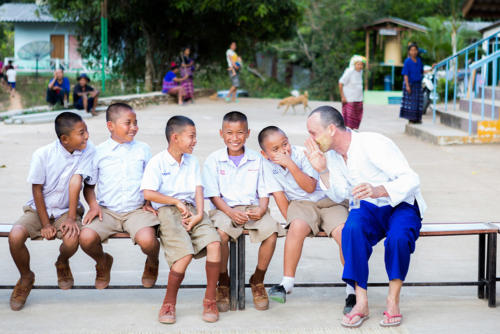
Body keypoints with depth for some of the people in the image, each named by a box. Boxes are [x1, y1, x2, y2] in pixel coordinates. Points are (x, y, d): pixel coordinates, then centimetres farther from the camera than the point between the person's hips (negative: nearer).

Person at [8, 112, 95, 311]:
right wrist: (45, 225, -11)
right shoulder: (43, 155, -15)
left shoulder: (87, 151, -12)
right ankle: (26, 277, 4)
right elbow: (37, 190, -8)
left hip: (66, 210, 1)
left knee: (72, 239, -31)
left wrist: (71, 218, -21)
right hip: (39, 210, 0)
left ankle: (62, 264, 10)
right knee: (15, 236, -27)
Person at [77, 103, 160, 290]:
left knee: (146, 239, -31)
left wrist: (149, 202, 0)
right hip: (107, 211, 1)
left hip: (137, 210, 0)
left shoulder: (143, 150, 9)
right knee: (86, 238, -27)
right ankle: (103, 262, 12)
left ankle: (152, 263, 10)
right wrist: (93, 205, -5)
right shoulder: (99, 152, 5)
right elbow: (89, 185, 12)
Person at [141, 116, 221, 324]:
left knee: (214, 243, -24)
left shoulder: (192, 162, 19)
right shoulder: (157, 162, 2)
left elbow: (198, 190, 10)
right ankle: (169, 303, -8)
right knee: (185, 253, -28)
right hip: (167, 211, -5)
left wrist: (199, 214, -7)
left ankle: (210, 300, -12)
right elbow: (148, 193, -8)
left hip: (191, 209, 5)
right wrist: (177, 202, -7)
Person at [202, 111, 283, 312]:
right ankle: (223, 283, -11)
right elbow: (214, 194, -1)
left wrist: (262, 209, -12)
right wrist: (230, 212, -17)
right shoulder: (213, 160, 4)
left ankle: (257, 281, -4)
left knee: (271, 232, -27)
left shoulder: (257, 159, 10)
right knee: (221, 234, -34)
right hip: (225, 209, -2)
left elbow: (264, 191, 9)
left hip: (253, 207, 2)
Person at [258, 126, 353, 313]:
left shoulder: (303, 155, -11)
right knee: (297, 227, -35)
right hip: (301, 205, 1)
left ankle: (353, 290, -21)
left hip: (328, 201, -1)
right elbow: (279, 195, 1)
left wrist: (290, 164, -26)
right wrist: (291, 219, -9)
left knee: (342, 232, -30)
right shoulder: (268, 165, -1)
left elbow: (310, 187, -18)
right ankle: (287, 282, -23)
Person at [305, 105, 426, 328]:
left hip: (401, 205, -4)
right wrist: (322, 170, -8)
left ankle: (393, 301, -21)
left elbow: (411, 179, -26)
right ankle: (361, 301, -29)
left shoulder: (373, 144, -21)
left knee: (398, 237, -37)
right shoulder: (331, 153, 2)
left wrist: (378, 190, -43)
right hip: (368, 208, 5)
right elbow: (340, 196, 9)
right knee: (352, 229, -30)